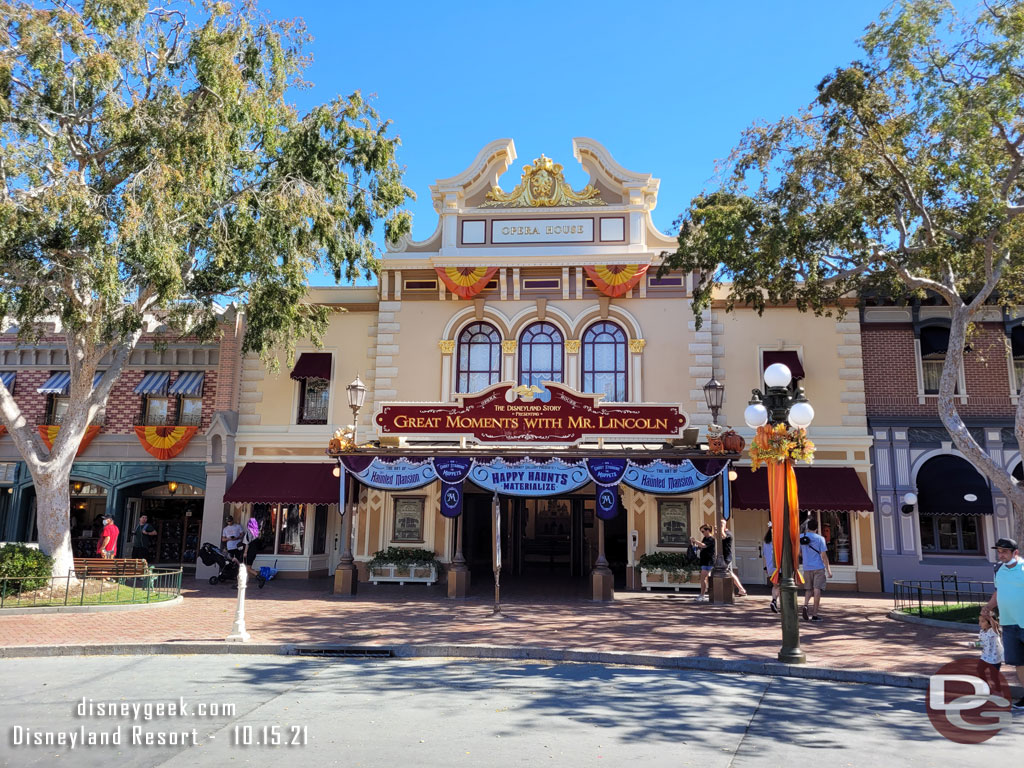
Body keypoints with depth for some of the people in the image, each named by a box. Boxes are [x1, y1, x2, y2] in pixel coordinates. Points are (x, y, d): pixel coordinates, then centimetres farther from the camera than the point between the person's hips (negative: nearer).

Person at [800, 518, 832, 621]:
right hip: (818, 567, -3)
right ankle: (814, 614, -1)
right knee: (817, 589, 0)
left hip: (807, 568, 3)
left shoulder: (801, 538, 4)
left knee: (808, 589, 14)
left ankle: (805, 605, -12)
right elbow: (824, 555, -9)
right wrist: (829, 570, -3)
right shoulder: (820, 538, -7)